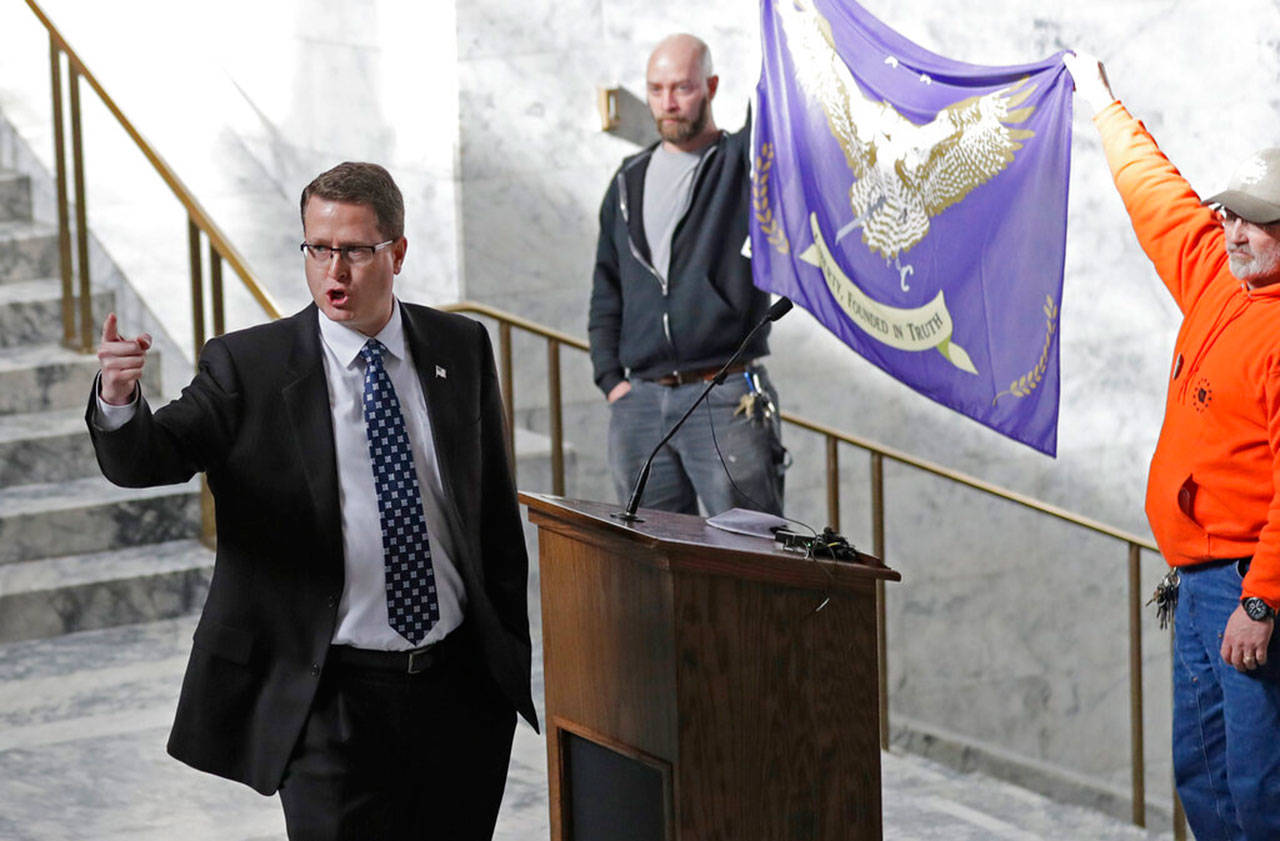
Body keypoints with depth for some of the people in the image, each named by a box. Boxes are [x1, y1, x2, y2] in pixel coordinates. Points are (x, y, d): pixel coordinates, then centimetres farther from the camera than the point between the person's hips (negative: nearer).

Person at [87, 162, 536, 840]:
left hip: (461, 687, 3)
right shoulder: (247, 366, -5)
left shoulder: (461, 349, 5)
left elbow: (494, 509, 11)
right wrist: (119, 400, -39)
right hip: (330, 700, -3)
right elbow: (144, 461, -17)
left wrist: (513, 651, 13)